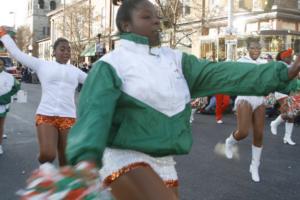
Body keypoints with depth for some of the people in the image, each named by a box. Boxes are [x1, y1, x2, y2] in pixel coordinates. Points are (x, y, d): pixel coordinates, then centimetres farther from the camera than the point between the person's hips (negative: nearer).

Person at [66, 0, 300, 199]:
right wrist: (86, 158, -41)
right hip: (125, 159, -6)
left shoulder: (175, 59, 7)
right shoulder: (110, 65, -8)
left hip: (164, 162, 6)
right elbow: (94, 111, -21)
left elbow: (221, 74, 0)